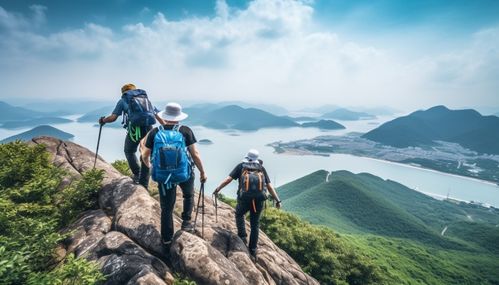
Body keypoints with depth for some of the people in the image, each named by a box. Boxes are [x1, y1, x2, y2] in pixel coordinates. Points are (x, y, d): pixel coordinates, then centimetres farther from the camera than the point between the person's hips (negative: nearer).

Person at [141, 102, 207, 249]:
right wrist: (202, 172, 3)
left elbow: (145, 156, 5)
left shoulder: (154, 132, -3)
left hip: (163, 175, 2)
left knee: (166, 208, 14)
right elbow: (195, 154, -9)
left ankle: (167, 241, 25)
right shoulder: (185, 131, -9)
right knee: (188, 195, 30)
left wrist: (148, 165, 27)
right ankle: (186, 222, 21)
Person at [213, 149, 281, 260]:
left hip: (245, 198, -1)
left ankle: (242, 237, 17)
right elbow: (269, 186, 11)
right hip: (259, 199, 2)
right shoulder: (261, 168, 17)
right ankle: (253, 251, 22)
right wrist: (277, 200, 13)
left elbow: (228, 179, 3)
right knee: (255, 224, 18)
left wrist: (217, 189, 9)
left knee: (239, 215, 29)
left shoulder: (241, 166, 13)